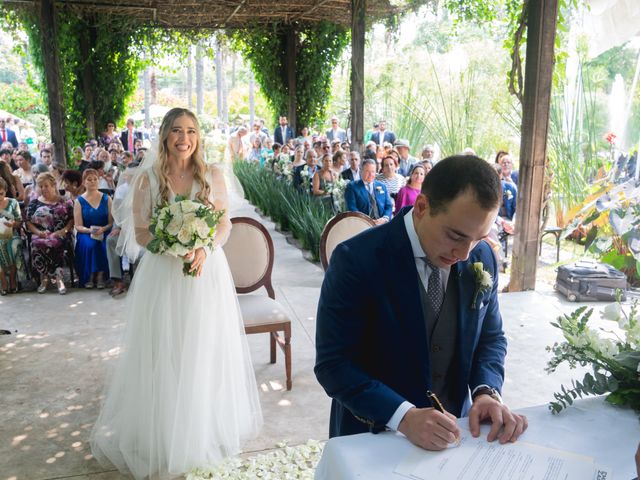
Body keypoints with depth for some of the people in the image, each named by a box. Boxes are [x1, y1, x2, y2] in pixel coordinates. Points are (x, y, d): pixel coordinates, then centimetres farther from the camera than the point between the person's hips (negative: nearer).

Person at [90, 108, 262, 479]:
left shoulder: (212, 175, 1)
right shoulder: (148, 178, -3)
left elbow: (226, 224, 2)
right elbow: (140, 232, -3)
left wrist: (204, 249, -16)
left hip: (207, 272, 1)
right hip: (163, 274, -1)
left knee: (206, 349, 10)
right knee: (165, 352, 6)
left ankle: (206, 427, 31)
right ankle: (164, 432, 25)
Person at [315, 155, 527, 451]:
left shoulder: (483, 259, -5)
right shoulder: (356, 260, -20)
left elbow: (490, 337, 6)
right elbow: (333, 364, -18)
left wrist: (486, 392, -12)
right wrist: (404, 416, -27)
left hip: (453, 427, 4)